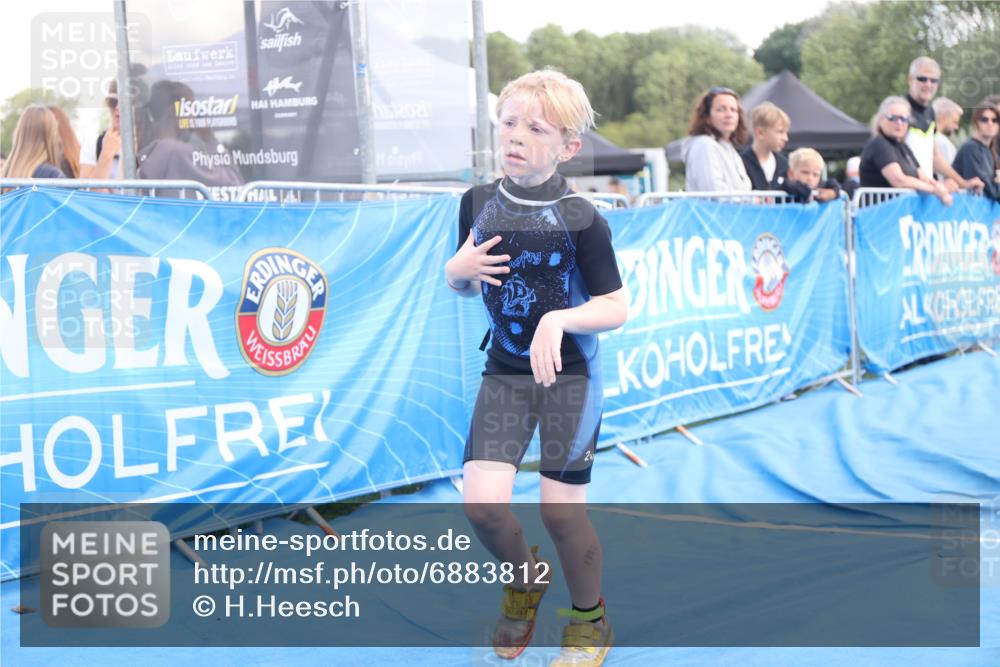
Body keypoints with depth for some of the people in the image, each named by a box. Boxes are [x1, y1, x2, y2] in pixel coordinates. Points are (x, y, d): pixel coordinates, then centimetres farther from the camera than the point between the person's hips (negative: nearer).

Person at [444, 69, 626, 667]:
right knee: (482, 502, -8)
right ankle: (525, 581, 26)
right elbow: (464, 286, 14)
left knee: (561, 509, -1)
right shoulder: (478, 204, 1)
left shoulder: (581, 219, -14)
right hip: (504, 370, 4)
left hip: (569, 371, -4)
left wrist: (559, 319, -29)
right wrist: (458, 271, -9)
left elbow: (615, 308, -12)